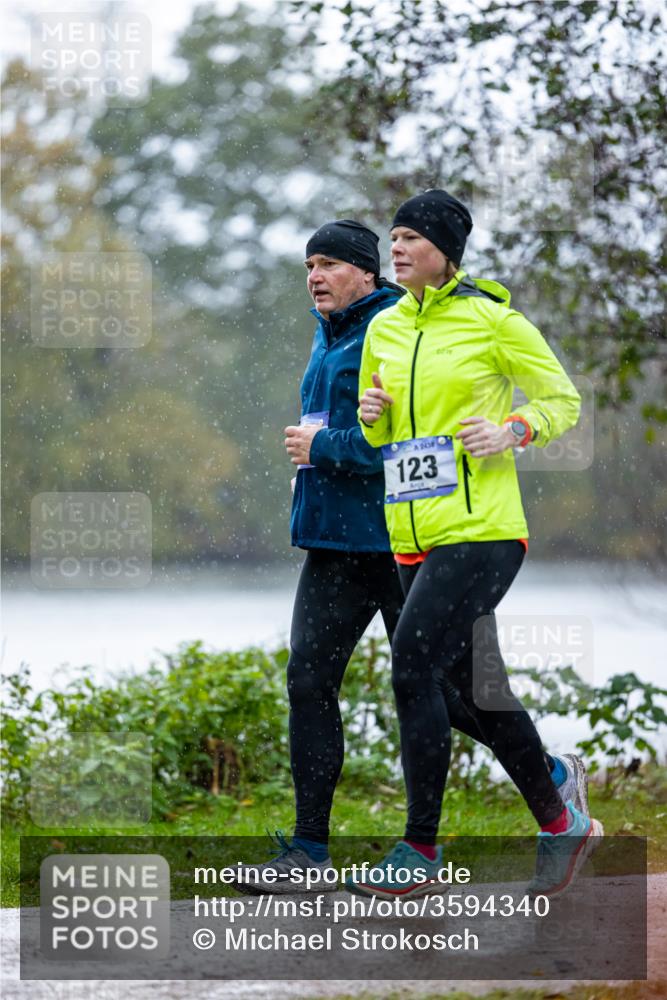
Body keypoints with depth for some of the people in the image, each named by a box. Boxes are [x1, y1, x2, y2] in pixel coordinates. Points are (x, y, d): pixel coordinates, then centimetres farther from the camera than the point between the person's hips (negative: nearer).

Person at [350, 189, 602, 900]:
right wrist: (371, 413, 2)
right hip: (413, 535, 7)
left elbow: (564, 400, 4)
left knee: (413, 670, -16)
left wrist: (512, 432, -13)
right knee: (476, 690, 10)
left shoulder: (492, 319, -4)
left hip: (480, 528, -7)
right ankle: (562, 825, 26)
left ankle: (420, 853, -10)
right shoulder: (383, 329, 14)